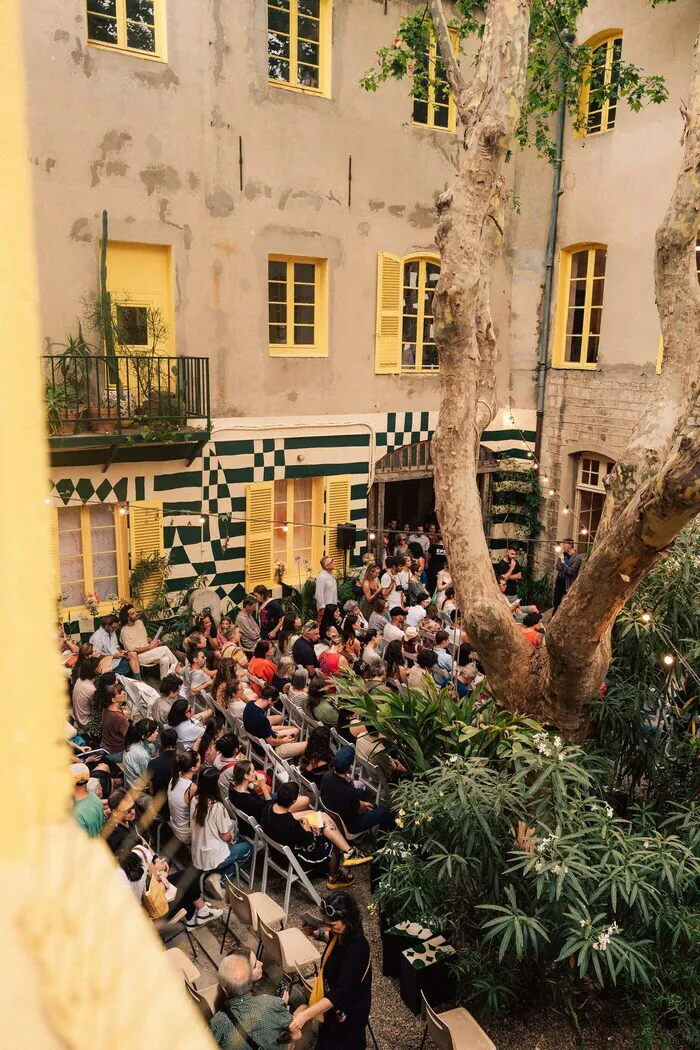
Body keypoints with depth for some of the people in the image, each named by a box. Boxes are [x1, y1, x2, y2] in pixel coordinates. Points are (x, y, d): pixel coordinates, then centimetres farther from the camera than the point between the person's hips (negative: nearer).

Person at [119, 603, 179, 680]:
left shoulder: (139, 622, 6)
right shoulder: (125, 632, -15)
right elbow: (132, 651, -16)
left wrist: (153, 642, -2)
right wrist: (149, 647, -18)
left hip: (149, 651, 6)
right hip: (139, 657, -6)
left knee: (165, 659, -24)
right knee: (164, 649, -23)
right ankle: (176, 666, -5)